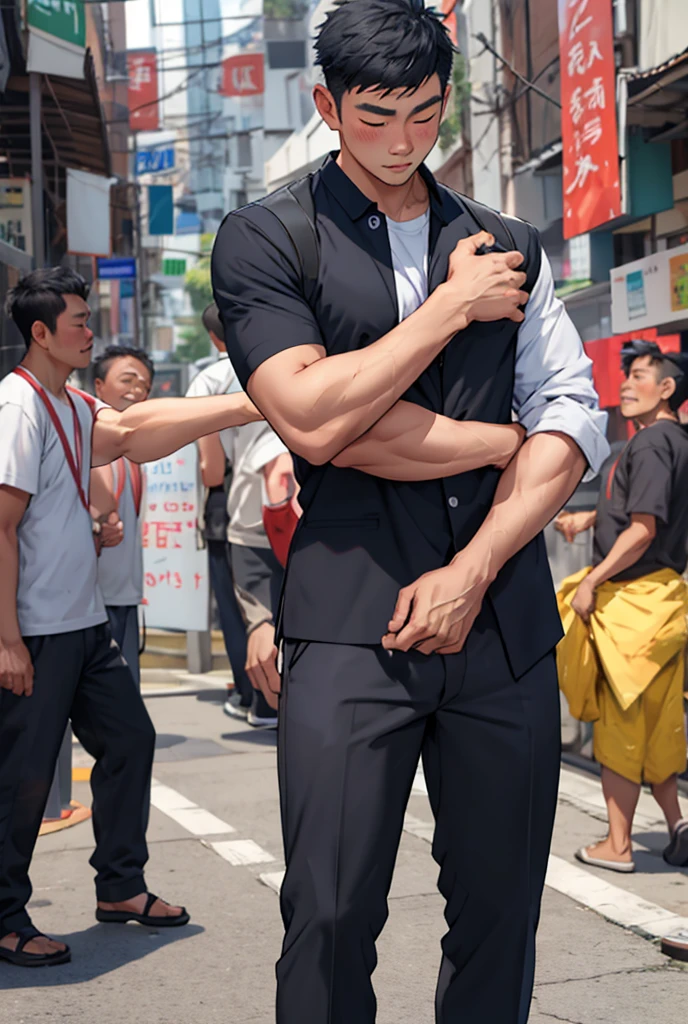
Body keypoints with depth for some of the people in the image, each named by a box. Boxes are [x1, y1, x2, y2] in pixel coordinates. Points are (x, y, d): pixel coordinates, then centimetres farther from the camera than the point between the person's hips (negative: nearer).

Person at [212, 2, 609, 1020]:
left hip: (504, 621, 4)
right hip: (350, 625, -3)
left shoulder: (509, 249, 17)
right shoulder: (265, 240, 5)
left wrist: (470, 572, -4)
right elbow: (313, 421, -9)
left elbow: (576, 421, 8)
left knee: (501, 917, 6)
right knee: (331, 921, -6)